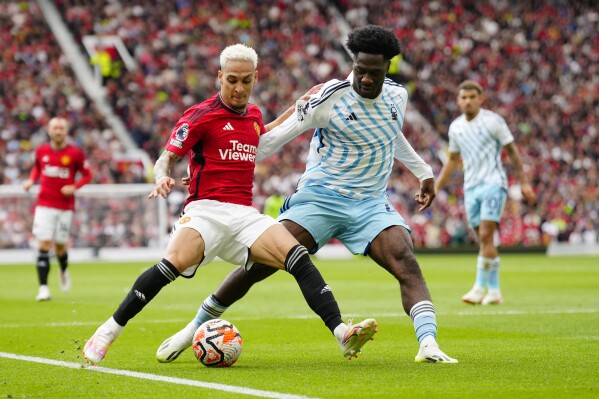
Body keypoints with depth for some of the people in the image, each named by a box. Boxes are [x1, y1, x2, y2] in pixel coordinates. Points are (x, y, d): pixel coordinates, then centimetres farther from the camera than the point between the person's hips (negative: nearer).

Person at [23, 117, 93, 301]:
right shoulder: (41, 151, 4)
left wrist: (74, 187, -14)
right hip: (44, 205, 1)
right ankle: (43, 288, -10)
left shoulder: (75, 153, -4)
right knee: (43, 244, -10)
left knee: (59, 246, 6)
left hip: (65, 207, -1)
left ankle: (64, 271, 41)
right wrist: (31, 180, 3)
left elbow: (87, 175, 3)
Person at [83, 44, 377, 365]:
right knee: (174, 263, -32)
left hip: (245, 215, 5)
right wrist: (162, 178, -25)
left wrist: (296, 109, 35)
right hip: (206, 209, -5)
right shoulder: (200, 115, 0)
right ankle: (108, 332, -22)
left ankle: (341, 334, -25)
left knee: (298, 257, -19)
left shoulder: (254, 115, 18)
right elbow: (166, 158, -3)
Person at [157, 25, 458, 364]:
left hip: (370, 203, 4)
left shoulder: (397, 96, 4)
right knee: (261, 263, -9)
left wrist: (424, 172, 36)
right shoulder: (331, 97, -13)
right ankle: (196, 328, 7)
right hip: (320, 198, -3)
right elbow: (276, 136, -8)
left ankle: (429, 344, -31)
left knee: (407, 263, -23)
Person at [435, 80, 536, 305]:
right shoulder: (455, 127, 10)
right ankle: (494, 291, 10)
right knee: (483, 241, 4)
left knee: (485, 236, -16)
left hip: (493, 184, -5)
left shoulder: (493, 121, -6)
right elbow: (452, 160, 21)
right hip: (471, 187, 5)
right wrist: (435, 189, 18)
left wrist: (524, 182, -2)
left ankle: (480, 288, -15)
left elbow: (512, 151, -1)